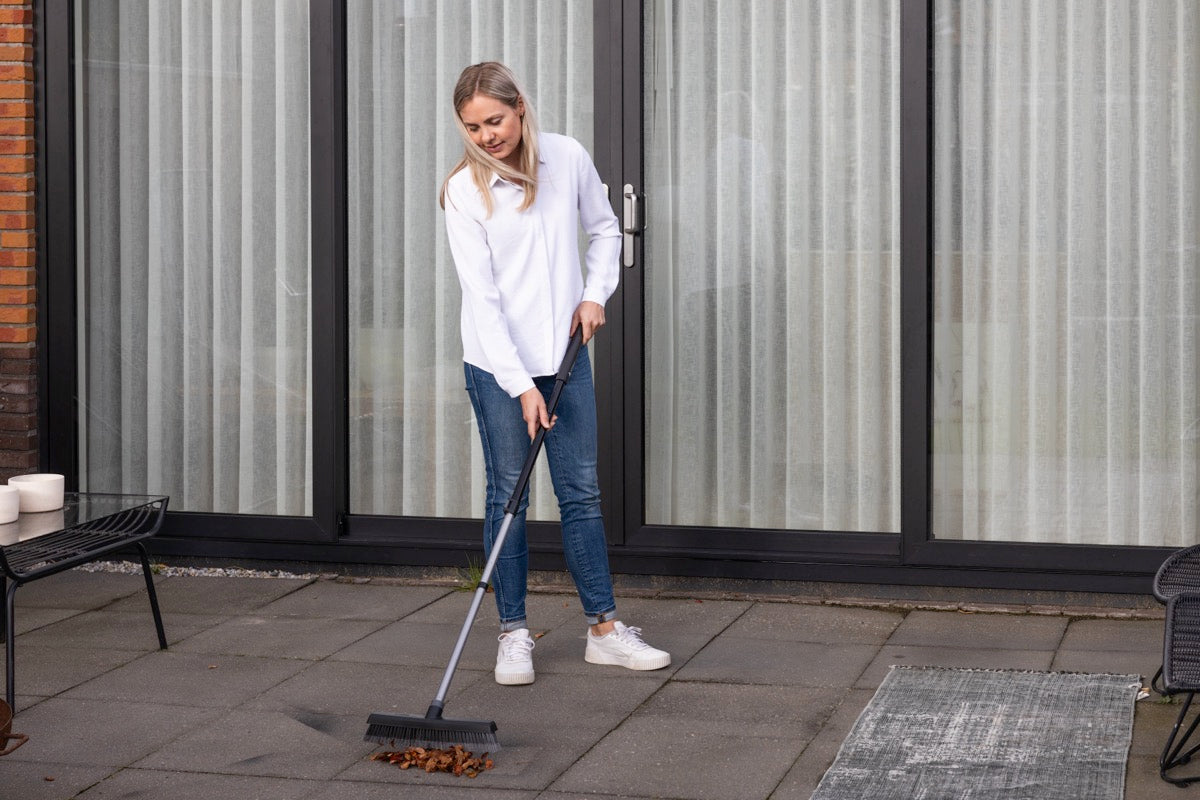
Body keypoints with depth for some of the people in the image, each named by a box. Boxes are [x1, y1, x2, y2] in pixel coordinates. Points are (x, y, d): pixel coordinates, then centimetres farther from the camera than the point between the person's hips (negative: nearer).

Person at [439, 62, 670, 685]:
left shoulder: (568, 158, -2)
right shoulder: (463, 191, -11)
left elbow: (604, 227, 16)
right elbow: (481, 295, -15)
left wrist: (595, 293, 1)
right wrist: (520, 385, -20)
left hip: (565, 354, 3)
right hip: (497, 363, -3)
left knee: (581, 490, 7)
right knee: (508, 493, 2)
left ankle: (604, 628, 15)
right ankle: (514, 634, 12)